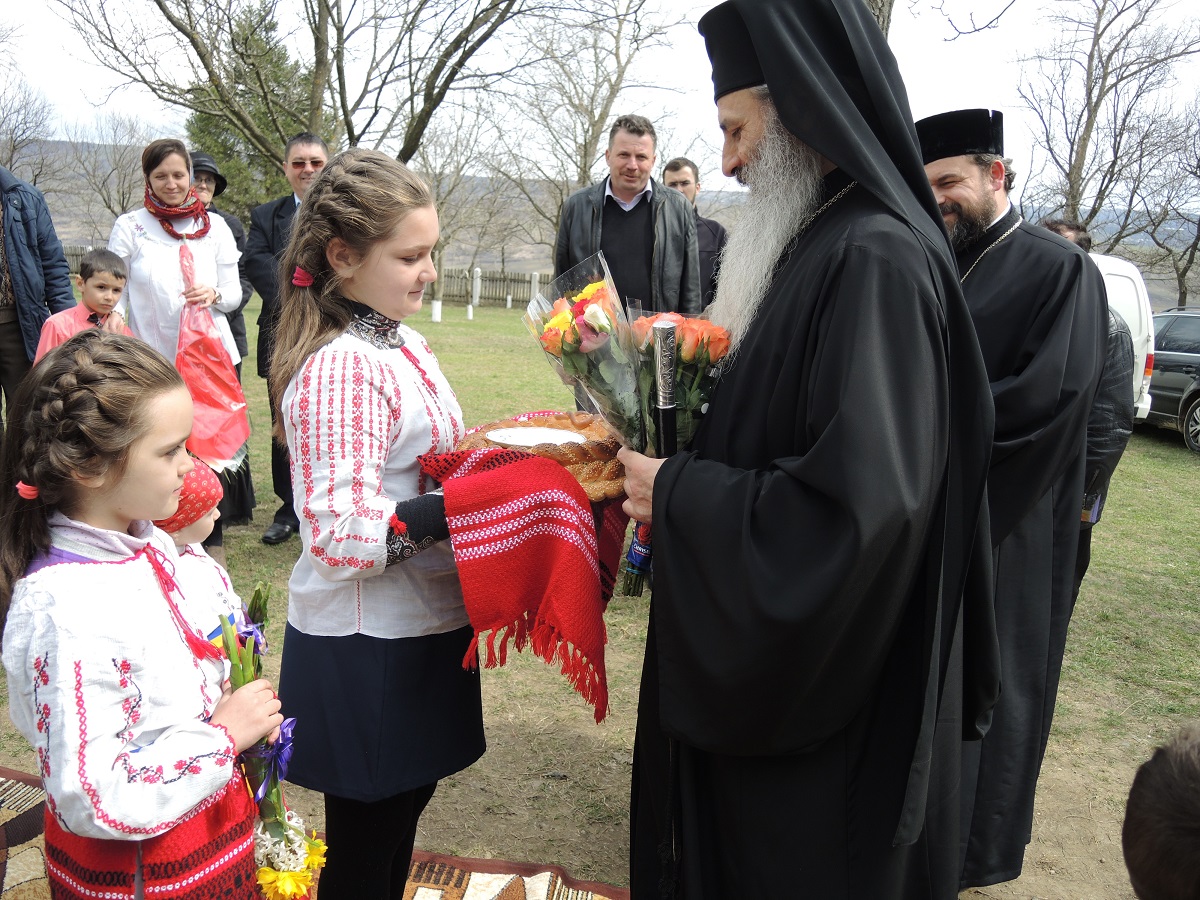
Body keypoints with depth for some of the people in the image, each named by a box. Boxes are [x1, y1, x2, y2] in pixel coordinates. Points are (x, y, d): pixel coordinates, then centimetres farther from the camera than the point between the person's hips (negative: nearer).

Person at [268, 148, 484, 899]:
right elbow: (343, 536, -27)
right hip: (366, 648, -8)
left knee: (401, 812, 25)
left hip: (418, 630, 8)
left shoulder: (403, 343, 5)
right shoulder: (340, 367, -22)